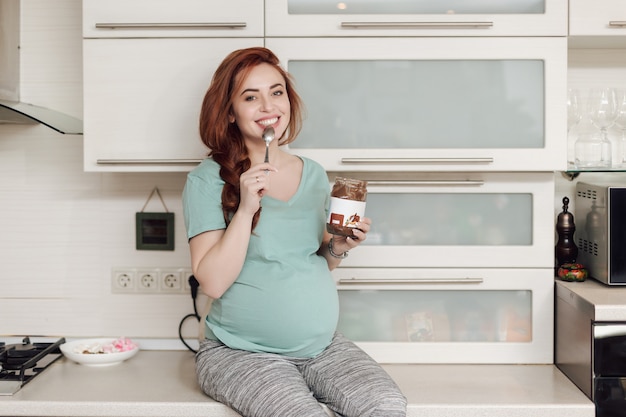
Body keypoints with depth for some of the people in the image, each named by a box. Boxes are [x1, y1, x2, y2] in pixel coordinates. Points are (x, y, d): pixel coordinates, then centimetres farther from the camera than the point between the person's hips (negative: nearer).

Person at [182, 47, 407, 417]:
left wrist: (338, 248, -3)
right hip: (241, 353, -4)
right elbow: (213, 283, -14)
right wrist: (245, 209, -23)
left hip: (322, 345, 5)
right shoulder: (208, 180, -8)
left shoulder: (314, 175, 7)